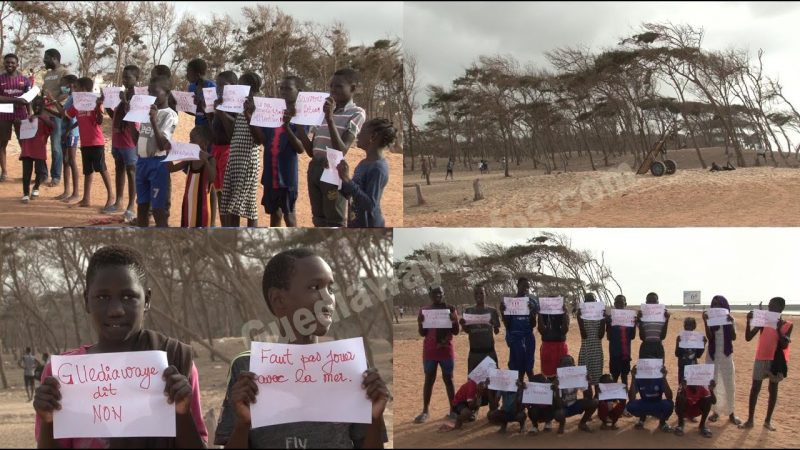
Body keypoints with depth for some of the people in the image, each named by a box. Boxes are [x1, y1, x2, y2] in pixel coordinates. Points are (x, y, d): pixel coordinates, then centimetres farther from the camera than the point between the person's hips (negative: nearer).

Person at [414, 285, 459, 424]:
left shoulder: (450, 309, 1)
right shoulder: (424, 310, 2)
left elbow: (456, 331, 1)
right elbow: (422, 333, 2)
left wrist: (453, 320, -17)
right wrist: (420, 322, -17)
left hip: (446, 350, 0)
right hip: (429, 351, 0)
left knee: (448, 379, 5)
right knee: (429, 379, 3)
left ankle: (453, 410, 9)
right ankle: (425, 411, 5)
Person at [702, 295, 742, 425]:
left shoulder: (729, 320, -1)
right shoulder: (711, 319, -2)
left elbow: (733, 337, -12)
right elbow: (709, 337, -14)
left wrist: (730, 323, -23)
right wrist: (705, 322, -23)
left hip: (726, 355, 0)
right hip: (712, 355, 0)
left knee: (729, 384, 0)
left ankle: (731, 413, 7)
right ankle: (715, 411, 10)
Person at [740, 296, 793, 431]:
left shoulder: (787, 325, -4)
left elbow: (784, 345, -13)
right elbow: (748, 338, -2)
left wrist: (778, 328, -22)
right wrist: (749, 322, -16)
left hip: (777, 360, -1)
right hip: (761, 359, 1)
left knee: (773, 389, 7)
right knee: (755, 388, 0)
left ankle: (768, 420, 16)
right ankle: (750, 420, 5)